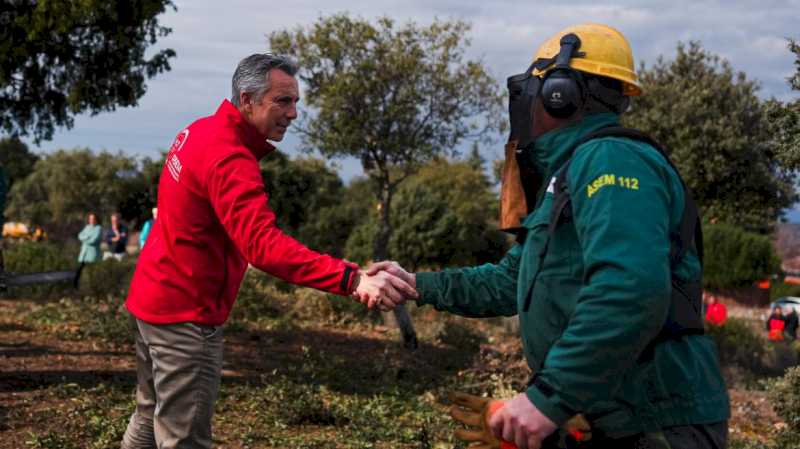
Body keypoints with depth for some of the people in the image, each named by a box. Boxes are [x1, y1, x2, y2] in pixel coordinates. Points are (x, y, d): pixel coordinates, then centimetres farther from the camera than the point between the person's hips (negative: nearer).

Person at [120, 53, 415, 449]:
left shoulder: (201, 131, 5)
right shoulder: (229, 159, -25)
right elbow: (265, 245, -40)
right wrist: (352, 280, -48)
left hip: (153, 297, 10)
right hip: (185, 314, -10)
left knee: (152, 417, 22)